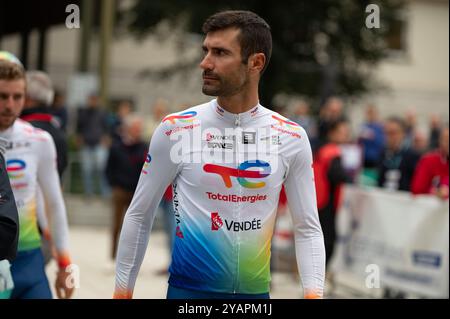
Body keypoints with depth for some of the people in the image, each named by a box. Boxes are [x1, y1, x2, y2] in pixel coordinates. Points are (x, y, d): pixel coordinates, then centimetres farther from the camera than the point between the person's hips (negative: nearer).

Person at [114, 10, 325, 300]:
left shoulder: (291, 138, -1)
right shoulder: (176, 129, -6)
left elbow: (308, 228, 3)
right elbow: (139, 217, 1)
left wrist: (313, 292, -9)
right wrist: (123, 290, 0)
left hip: (257, 290, 2)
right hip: (189, 287, -2)